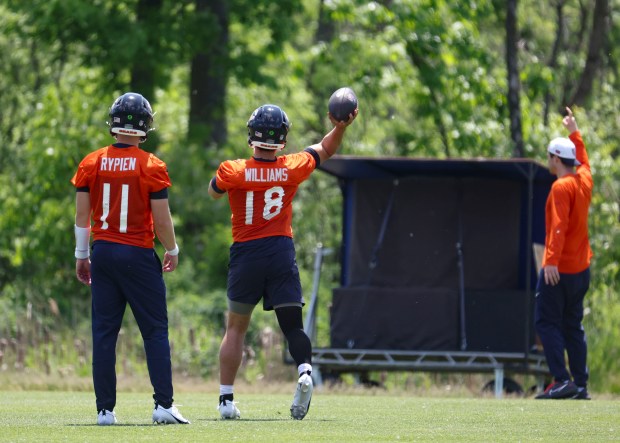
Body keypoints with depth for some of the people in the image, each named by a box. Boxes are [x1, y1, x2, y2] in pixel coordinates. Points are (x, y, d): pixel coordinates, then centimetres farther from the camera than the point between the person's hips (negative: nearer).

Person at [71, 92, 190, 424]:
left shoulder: (91, 164, 1)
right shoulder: (151, 167, -8)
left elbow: (82, 215, 4)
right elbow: (161, 219, -7)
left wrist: (81, 256, 15)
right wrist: (172, 251, 10)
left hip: (103, 251, 3)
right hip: (138, 255, -3)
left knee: (104, 332, 6)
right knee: (155, 331, 4)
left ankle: (105, 409, 5)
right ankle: (163, 405, -2)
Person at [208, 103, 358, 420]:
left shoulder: (233, 172, -12)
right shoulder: (293, 168, -6)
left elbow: (214, 192, 11)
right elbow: (325, 150, 12)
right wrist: (341, 127, 12)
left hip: (245, 254, -1)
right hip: (281, 253, 1)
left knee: (235, 328, 11)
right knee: (292, 325, 4)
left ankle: (226, 399, 11)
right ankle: (305, 370, -25)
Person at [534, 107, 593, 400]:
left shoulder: (561, 187, -14)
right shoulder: (584, 179, 9)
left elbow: (559, 226, -25)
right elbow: (582, 159, 34)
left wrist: (552, 260, -30)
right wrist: (574, 133, 45)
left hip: (559, 269, -9)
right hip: (582, 268, 9)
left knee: (547, 322, -7)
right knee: (573, 326, 12)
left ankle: (562, 380, -17)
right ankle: (581, 385, 10)